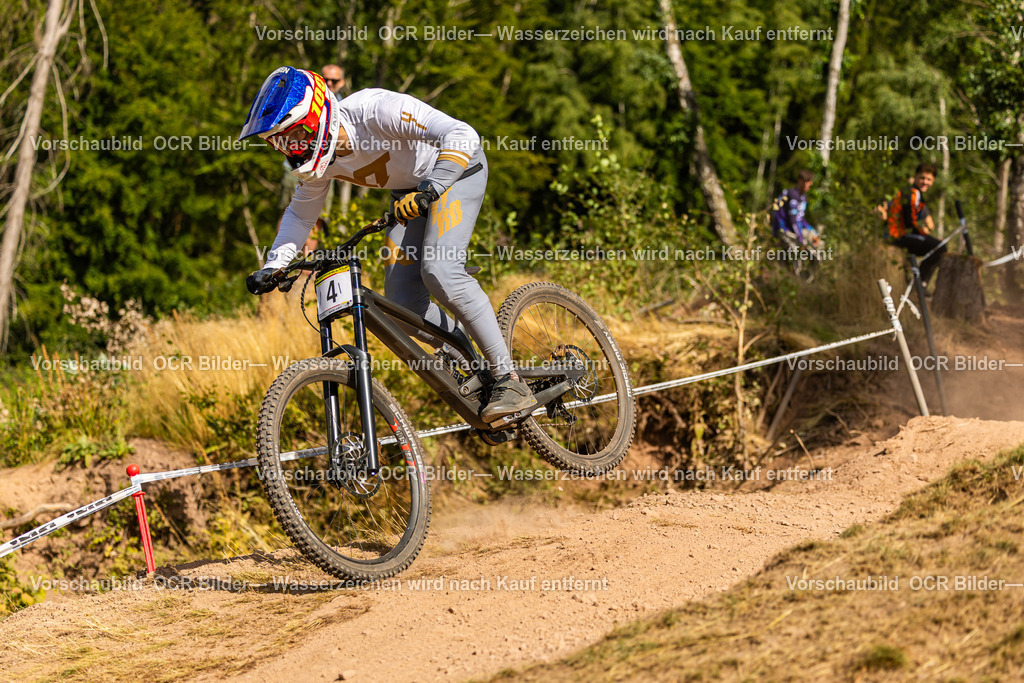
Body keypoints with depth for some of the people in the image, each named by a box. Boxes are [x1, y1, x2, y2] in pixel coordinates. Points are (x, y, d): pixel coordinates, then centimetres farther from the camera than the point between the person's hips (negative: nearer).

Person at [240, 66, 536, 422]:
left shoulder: (376, 110, -36)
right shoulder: (318, 156, -14)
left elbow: (463, 136, -42)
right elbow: (300, 213, 6)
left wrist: (427, 191, -51)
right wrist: (272, 267, -4)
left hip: (455, 167, -7)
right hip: (410, 191, 7)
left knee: (439, 270, -27)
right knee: (402, 304, -6)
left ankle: (509, 379, -20)